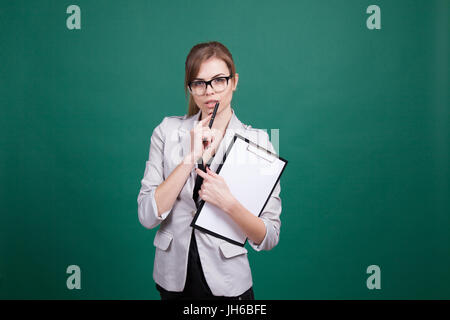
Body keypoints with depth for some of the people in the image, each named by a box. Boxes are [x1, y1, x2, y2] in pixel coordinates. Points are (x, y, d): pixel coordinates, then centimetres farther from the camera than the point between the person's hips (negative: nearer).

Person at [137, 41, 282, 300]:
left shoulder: (257, 140, -9)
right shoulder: (168, 131, -4)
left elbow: (270, 237, -9)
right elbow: (147, 216, -12)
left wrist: (228, 203, -26)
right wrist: (191, 157, -20)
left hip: (228, 284, -2)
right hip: (174, 280, 2)